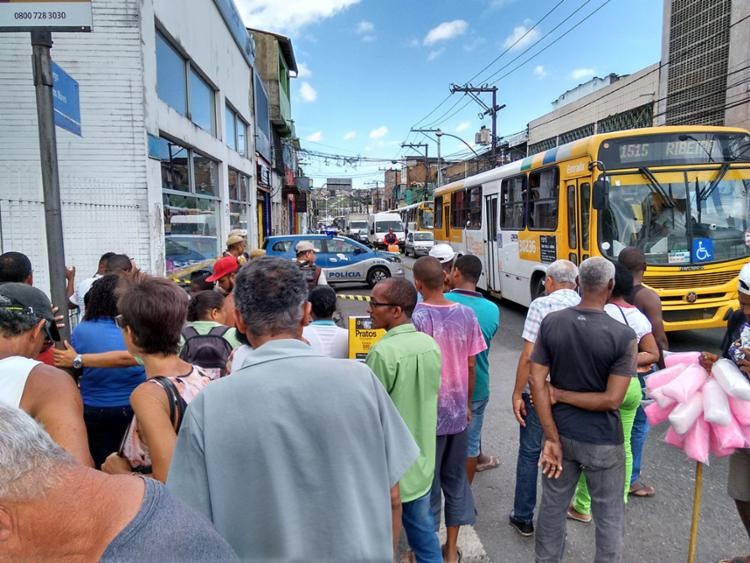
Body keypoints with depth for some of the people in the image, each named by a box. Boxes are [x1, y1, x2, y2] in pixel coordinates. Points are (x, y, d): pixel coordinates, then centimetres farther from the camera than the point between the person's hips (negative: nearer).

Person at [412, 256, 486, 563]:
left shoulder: (416, 317, -17)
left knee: (426, 482, 11)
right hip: (458, 411, 4)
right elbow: (471, 366, 2)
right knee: (456, 480, 18)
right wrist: (467, 404, 15)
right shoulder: (466, 314, -3)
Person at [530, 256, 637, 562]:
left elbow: (537, 382, -10)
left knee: (552, 507, 21)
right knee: (609, 517, 18)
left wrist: (551, 438, -7)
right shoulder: (623, 336, -18)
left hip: (561, 433, 3)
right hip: (602, 442, -3)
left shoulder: (550, 322, -9)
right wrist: (561, 395, -9)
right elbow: (612, 400, -20)